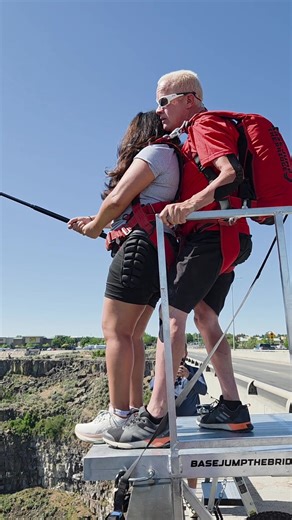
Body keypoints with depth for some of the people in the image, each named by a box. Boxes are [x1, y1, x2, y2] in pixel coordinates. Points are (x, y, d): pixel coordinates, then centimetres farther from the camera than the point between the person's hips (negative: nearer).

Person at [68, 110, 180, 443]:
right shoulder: (169, 159, 30)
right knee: (131, 334, 7)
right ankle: (135, 411, 10)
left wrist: (95, 226, 7)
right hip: (158, 254, 10)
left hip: (140, 246, -10)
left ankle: (119, 417, -9)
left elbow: (118, 199, -10)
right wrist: (95, 222, 22)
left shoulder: (154, 151, 1)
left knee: (114, 329, -11)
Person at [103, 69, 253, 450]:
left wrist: (188, 206, -36)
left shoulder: (206, 125, -2)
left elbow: (232, 173, -21)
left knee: (173, 313, -17)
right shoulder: (196, 137, 28)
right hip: (223, 238, 11)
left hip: (212, 234, -11)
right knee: (205, 316, 10)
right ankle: (233, 408, 13)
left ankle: (154, 421, -18)